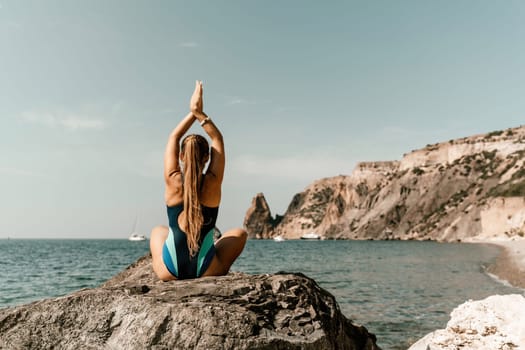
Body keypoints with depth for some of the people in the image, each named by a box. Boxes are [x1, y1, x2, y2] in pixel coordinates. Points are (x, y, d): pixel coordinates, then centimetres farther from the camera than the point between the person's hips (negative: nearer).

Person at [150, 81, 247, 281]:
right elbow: (217, 140, 2)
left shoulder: (173, 182, -10)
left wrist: (193, 113, 6)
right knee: (239, 233, 25)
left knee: (158, 231, 34)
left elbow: (174, 138, 4)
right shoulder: (213, 183, -12)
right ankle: (220, 271, 28)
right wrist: (199, 113, 0)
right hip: (207, 271, -1)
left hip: (169, 273, 2)